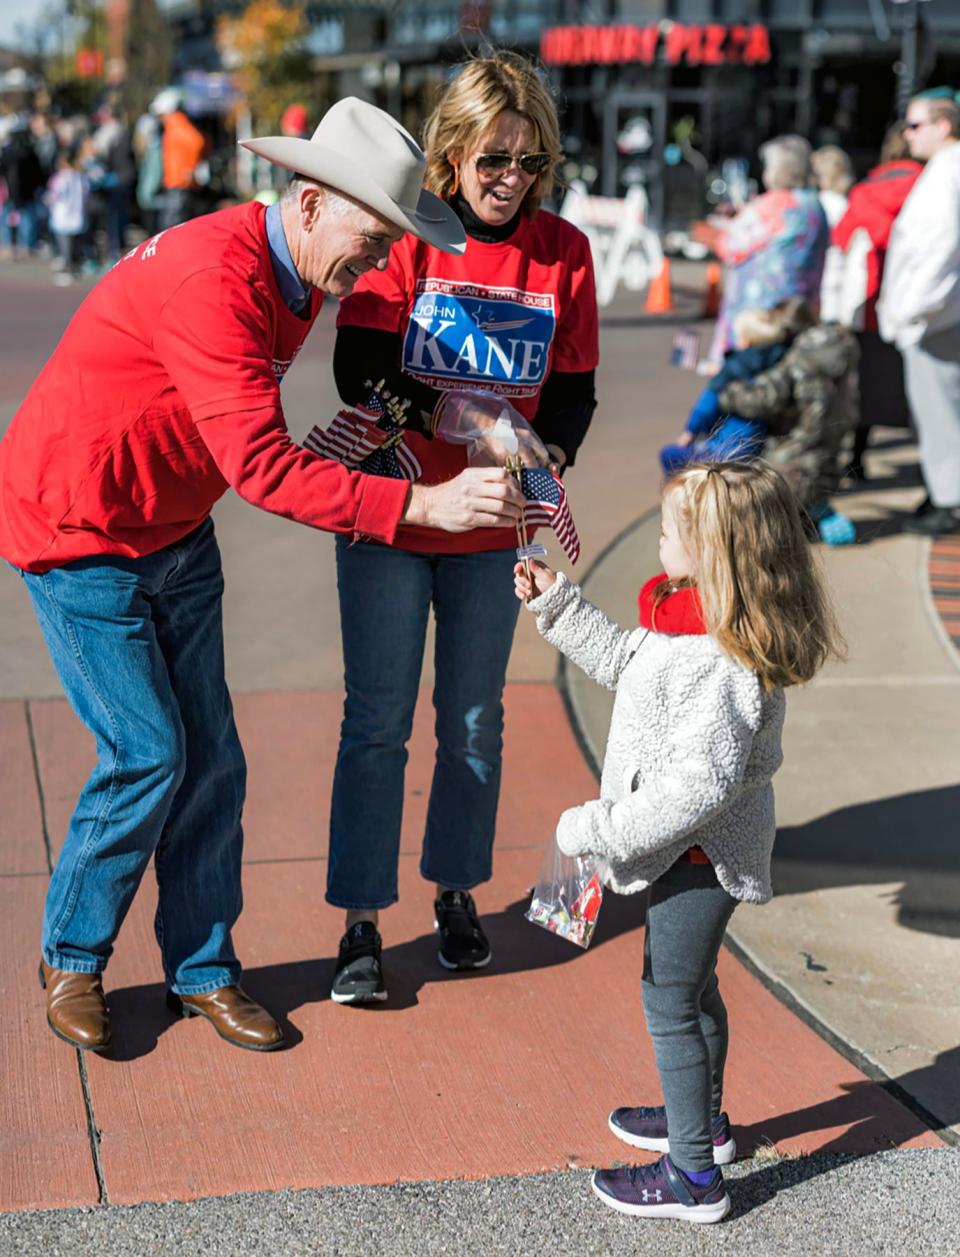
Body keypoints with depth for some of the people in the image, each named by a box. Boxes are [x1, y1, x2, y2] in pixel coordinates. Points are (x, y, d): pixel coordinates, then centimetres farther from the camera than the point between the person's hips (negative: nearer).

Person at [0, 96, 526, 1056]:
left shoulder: (297, 279, 1)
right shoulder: (211, 279, -30)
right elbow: (260, 465, -38)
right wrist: (422, 504, -42)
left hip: (177, 536, 8)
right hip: (78, 536, -8)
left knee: (210, 759, 5)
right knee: (148, 753, -8)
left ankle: (200, 969, 18)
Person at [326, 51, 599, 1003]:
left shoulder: (563, 251, -2)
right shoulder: (408, 234, -9)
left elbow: (574, 388, 3)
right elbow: (360, 369, -16)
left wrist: (547, 455, -18)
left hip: (492, 529, 3)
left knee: (474, 722, 12)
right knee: (378, 721, 1)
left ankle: (456, 890, 32)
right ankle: (360, 922, 11)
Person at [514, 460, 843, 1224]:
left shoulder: (721, 664, -33)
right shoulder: (691, 622, -1)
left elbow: (702, 784, -34)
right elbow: (623, 661, 17)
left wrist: (598, 829, -28)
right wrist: (556, 602, 15)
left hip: (701, 855, -10)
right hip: (698, 852, 10)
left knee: (671, 1001, 3)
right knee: (692, 987, 26)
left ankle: (695, 1177, 16)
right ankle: (703, 1118, 46)